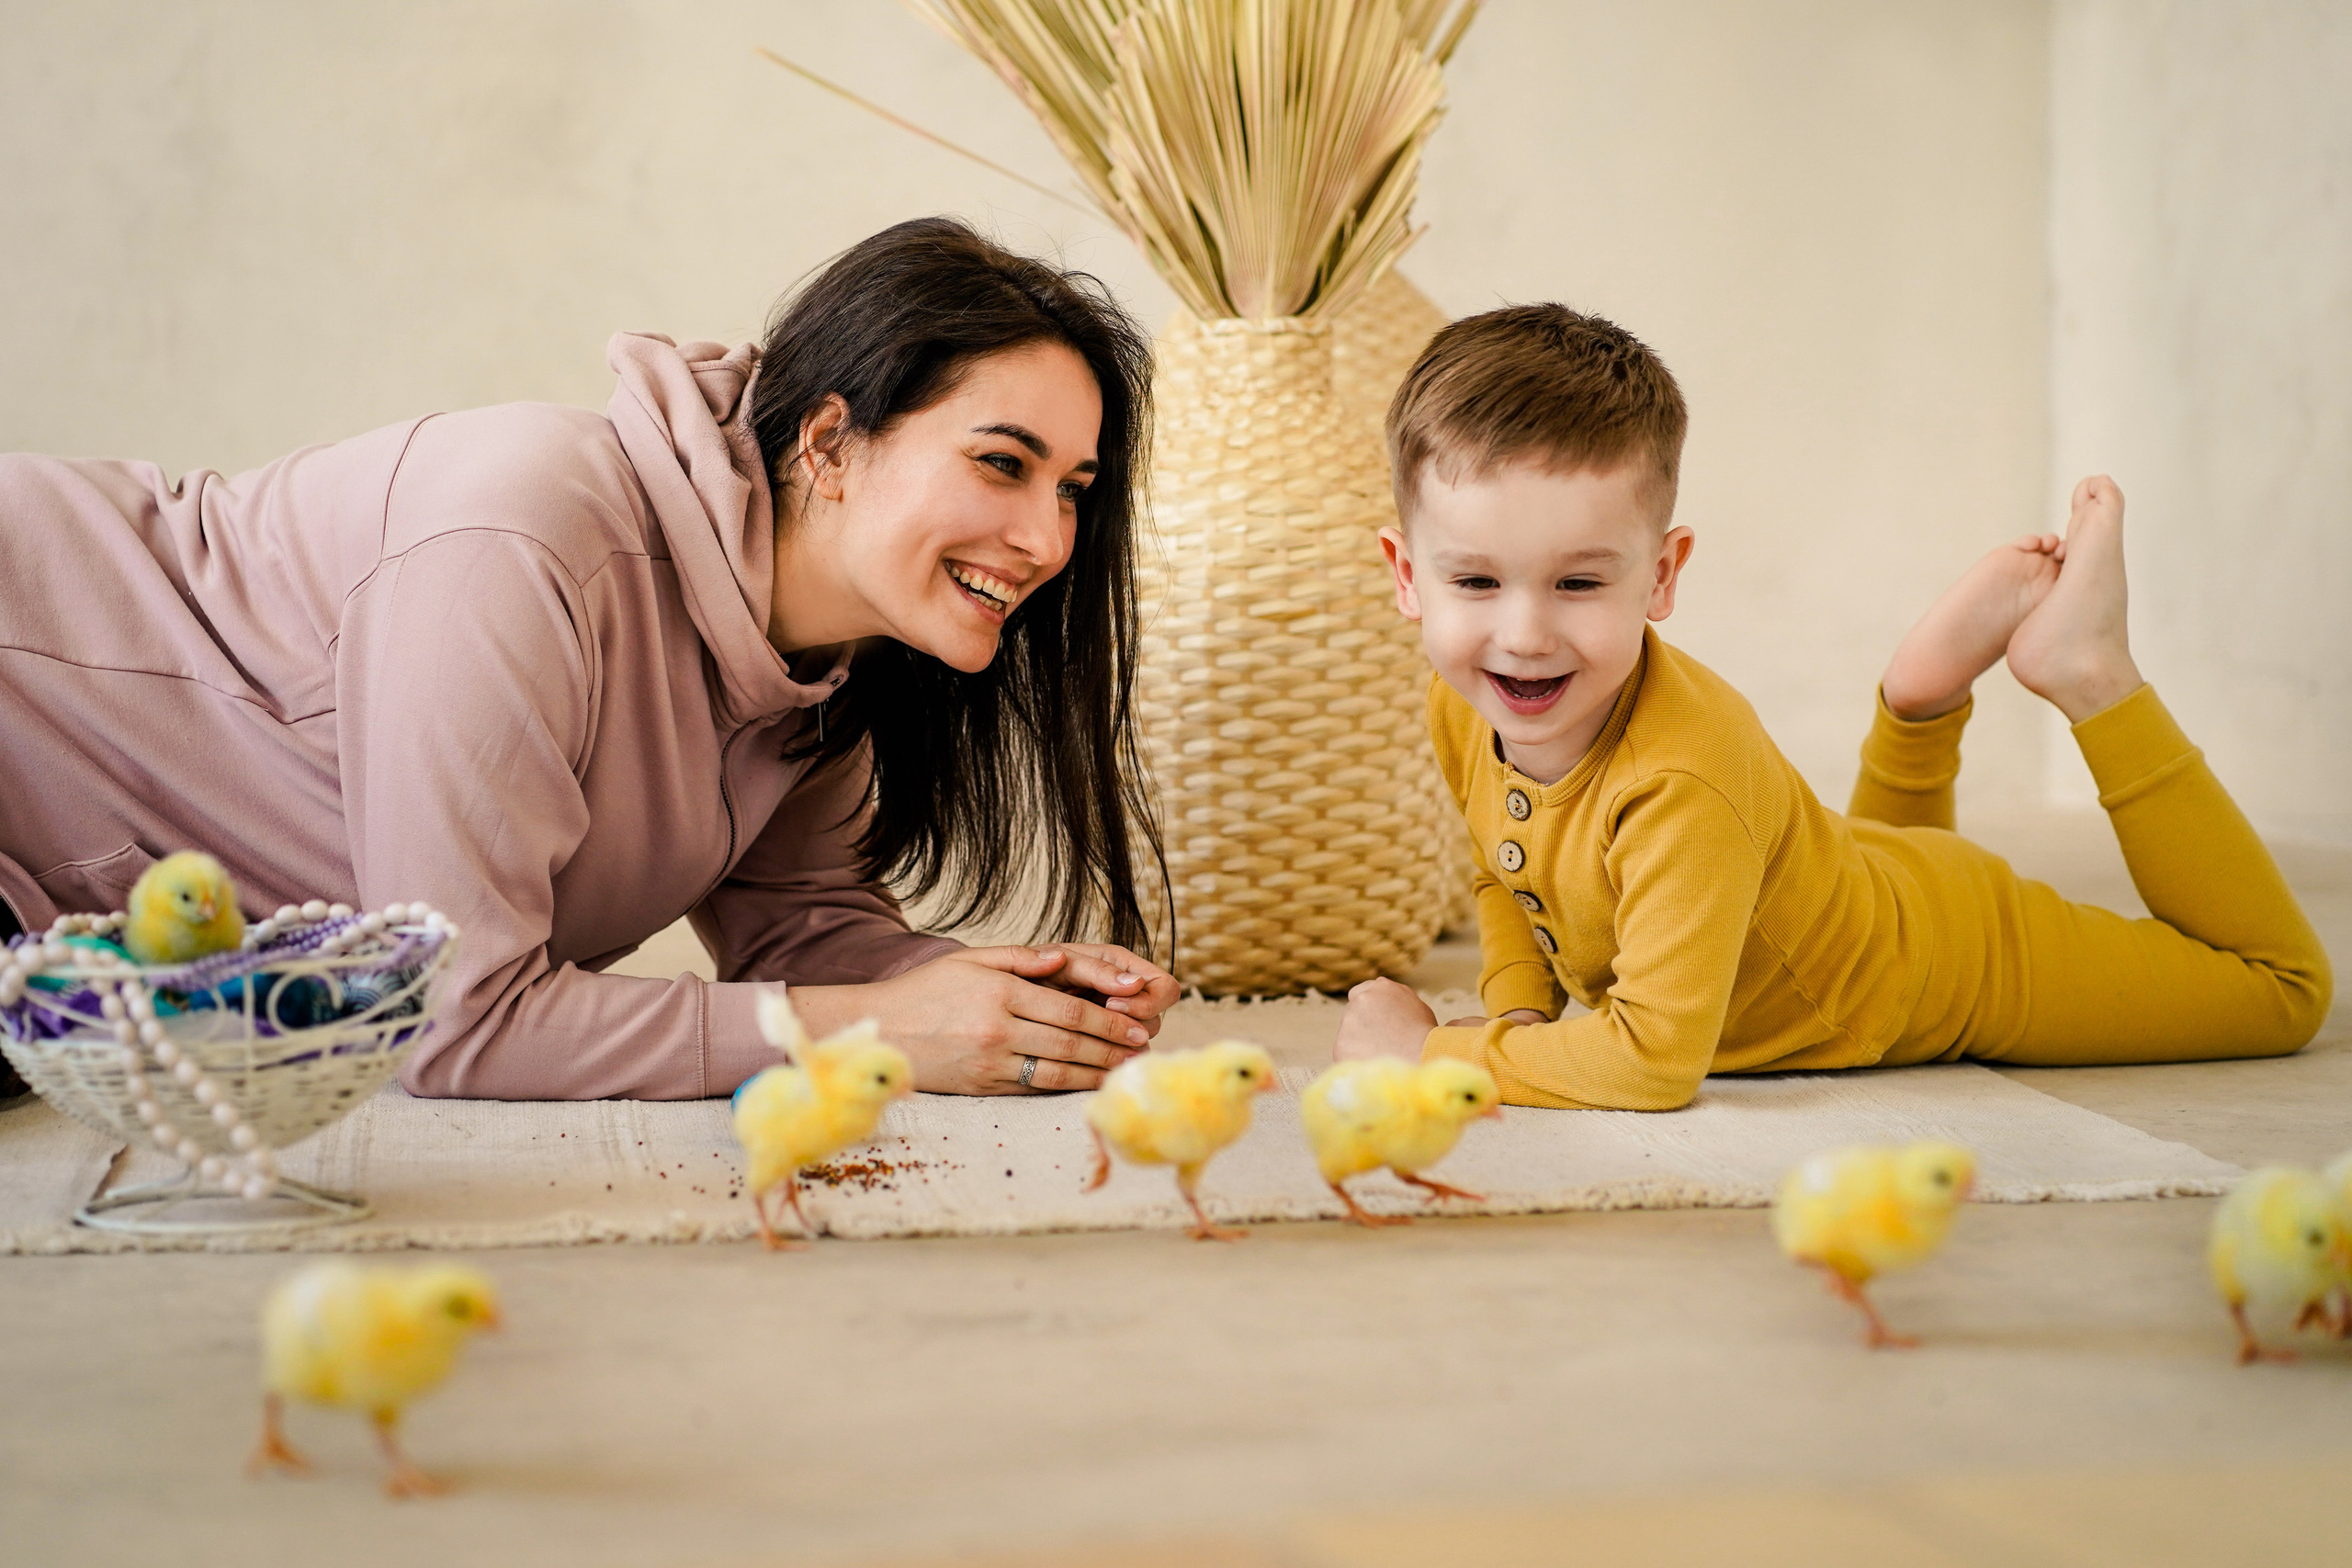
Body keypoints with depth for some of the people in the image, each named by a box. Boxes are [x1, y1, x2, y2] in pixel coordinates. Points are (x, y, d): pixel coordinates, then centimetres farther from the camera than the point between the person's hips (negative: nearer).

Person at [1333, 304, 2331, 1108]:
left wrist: (1432, 1049, -35)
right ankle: (1929, 685, 30)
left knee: (2283, 990, 12)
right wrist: (1515, 1013, -16)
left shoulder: (1683, 781, -44)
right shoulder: (1462, 709, -20)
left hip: (1956, 965, -7)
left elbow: (1656, 1059, -44)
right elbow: (1506, 875, 1)